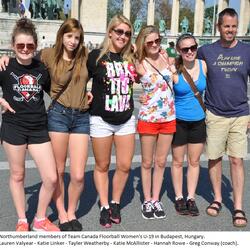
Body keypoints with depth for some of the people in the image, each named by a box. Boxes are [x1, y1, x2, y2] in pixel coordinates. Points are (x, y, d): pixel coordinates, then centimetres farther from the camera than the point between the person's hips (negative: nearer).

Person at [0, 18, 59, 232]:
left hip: (39, 129, 3)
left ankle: (40, 220, 22)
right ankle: (22, 221, 29)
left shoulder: (42, 69, 3)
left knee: (51, 178, -1)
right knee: (17, 175, 11)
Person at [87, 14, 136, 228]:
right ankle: (104, 207, 23)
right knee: (102, 166, 8)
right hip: (101, 120, -3)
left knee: (125, 166, 6)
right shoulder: (96, 56, -6)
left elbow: (137, 79, 18)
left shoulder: (131, 58, 4)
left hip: (126, 120, 3)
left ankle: (115, 203, 26)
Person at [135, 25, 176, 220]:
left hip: (169, 118, 4)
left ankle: (156, 200, 25)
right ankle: (147, 201, 24)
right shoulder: (140, 65, -9)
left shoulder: (165, 56, 4)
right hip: (148, 119, -3)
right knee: (147, 163, 9)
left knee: (161, 162, 12)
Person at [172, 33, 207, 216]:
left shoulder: (203, 65, -3)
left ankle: (191, 198, 26)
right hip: (179, 121, -3)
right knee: (178, 162, 9)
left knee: (194, 161, 12)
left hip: (198, 121, 3)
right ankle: (179, 198, 25)